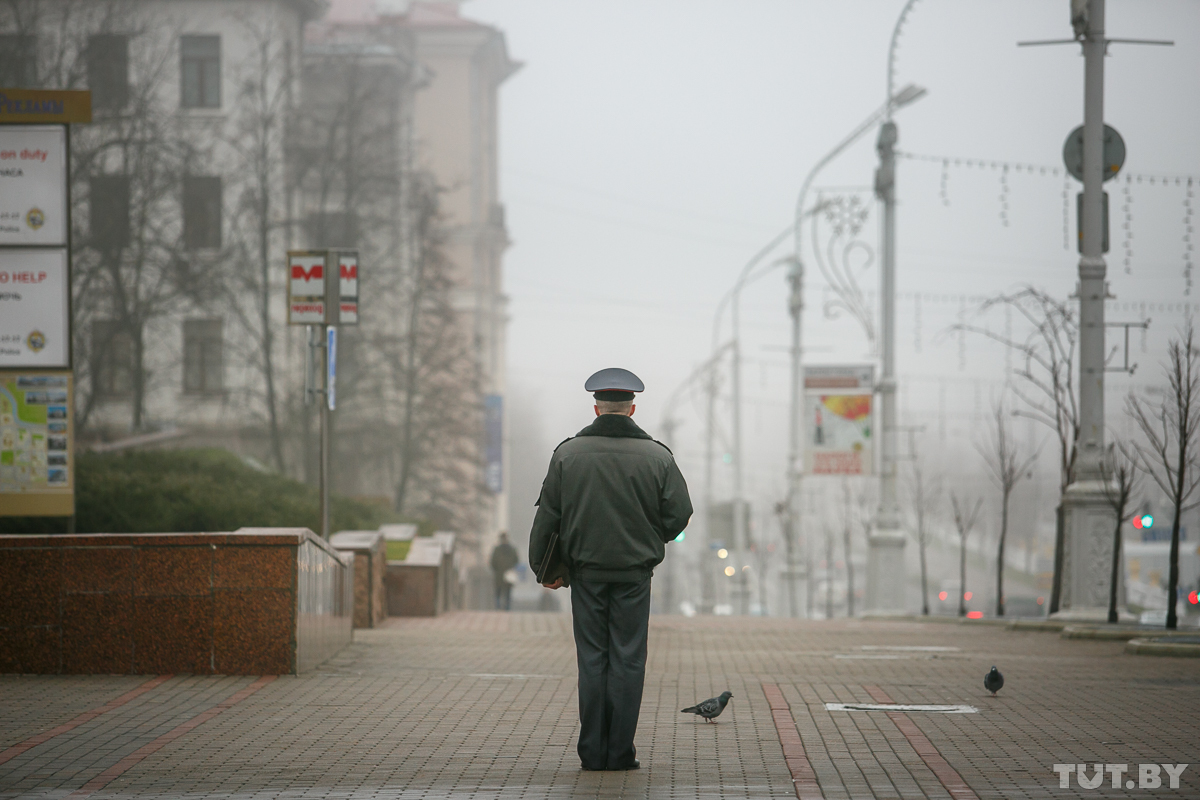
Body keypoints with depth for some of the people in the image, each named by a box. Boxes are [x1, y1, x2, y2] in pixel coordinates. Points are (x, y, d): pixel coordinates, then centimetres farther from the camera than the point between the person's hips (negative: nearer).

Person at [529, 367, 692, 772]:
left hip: (586, 571, 1)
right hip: (634, 572, -1)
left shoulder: (568, 453, -2)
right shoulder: (657, 456, -3)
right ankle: (620, 752, 1)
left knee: (592, 659, 6)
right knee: (628, 660, 3)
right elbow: (679, 513, -1)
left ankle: (593, 752, 6)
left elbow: (547, 515, 0)